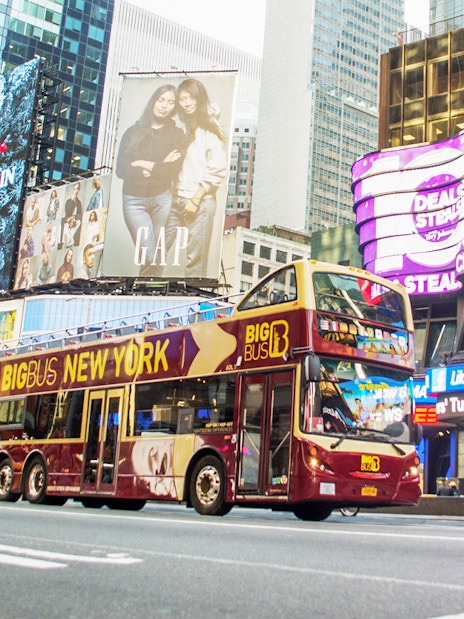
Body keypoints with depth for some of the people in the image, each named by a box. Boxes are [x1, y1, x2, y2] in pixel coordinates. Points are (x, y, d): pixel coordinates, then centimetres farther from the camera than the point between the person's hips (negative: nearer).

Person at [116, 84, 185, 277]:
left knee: (157, 255, 3)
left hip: (162, 199, 1)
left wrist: (143, 164, -7)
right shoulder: (133, 132, 7)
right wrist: (159, 167, -8)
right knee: (149, 257, -10)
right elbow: (121, 170, -5)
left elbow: (173, 171, -7)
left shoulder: (176, 134, 6)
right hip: (134, 200, -1)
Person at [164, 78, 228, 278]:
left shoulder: (209, 128, -1)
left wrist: (195, 199, -11)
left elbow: (217, 170, -8)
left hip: (200, 202, -6)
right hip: (175, 199, 6)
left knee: (195, 258, -5)